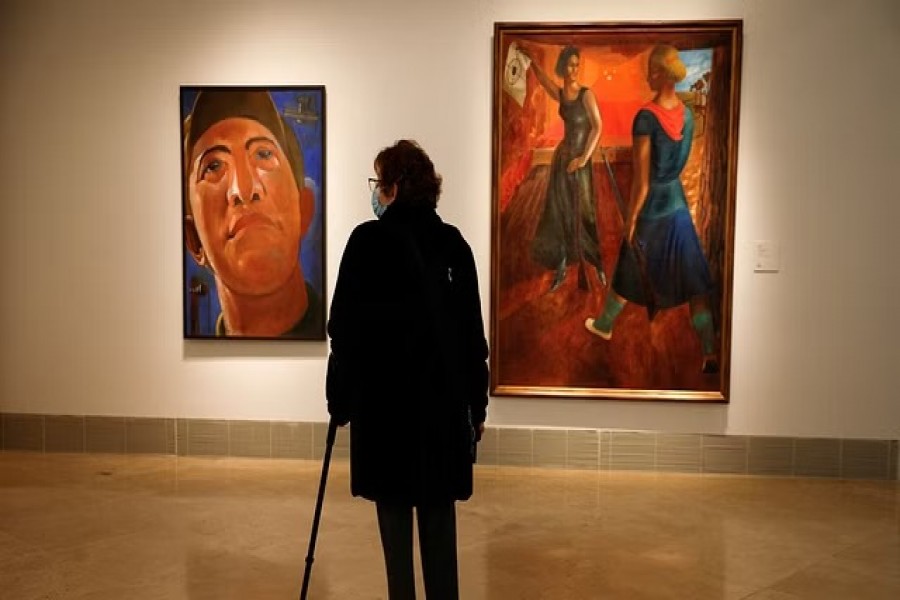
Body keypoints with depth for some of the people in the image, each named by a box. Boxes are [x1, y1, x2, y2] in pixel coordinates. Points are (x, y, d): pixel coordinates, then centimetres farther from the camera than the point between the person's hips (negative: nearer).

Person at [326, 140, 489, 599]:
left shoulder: (368, 240, -9)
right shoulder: (453, 242, 3)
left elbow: (345, 327, -8)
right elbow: (472, 330, 5)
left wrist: (340, 398, 1)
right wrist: (477, 404, 12)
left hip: (384, 394, -3)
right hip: (443, 393, 4)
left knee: (394, 508, 8)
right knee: (439, 510, 11)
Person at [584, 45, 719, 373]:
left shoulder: (646, 117, -23)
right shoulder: (687, 114, -3)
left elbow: (641, 182, -20)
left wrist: (630, 221, -11)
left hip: (650, 208, -5)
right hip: (678, 202, 5)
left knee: (627, 273, 17)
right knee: (694, 282, 5)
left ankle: (604, 325, 41)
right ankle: (710, 354, 5)